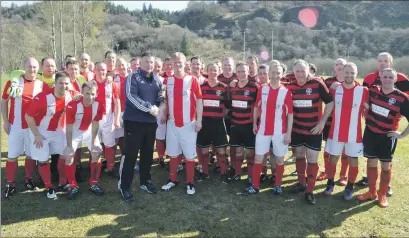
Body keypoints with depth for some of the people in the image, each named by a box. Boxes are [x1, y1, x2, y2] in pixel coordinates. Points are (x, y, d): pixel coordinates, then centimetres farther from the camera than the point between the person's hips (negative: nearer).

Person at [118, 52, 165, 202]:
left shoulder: (157, 81, 14)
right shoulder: (133, 77, -4)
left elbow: (161, 98, 16)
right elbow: (131, 96, -17)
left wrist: (160, 108, -5)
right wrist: (150, 108, -18)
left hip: (151, 122, 6)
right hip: (134, 121, -6)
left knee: (148, 154, 14)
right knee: (130, 155, -3)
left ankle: (145, 182, 28)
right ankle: (124, 186, 9)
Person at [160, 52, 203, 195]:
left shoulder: (192, 80, -4)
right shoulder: (167, 81, 5)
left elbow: (199, 101, -3)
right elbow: (165, 100, 13)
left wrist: (199, 120, -8)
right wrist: (164, 115, 4)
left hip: (189, 124, -3)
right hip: (172, 123, 3)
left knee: (189, 155, 3)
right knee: (173, 154, 13)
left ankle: (190, 183, 16)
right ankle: (172, 180, 26)